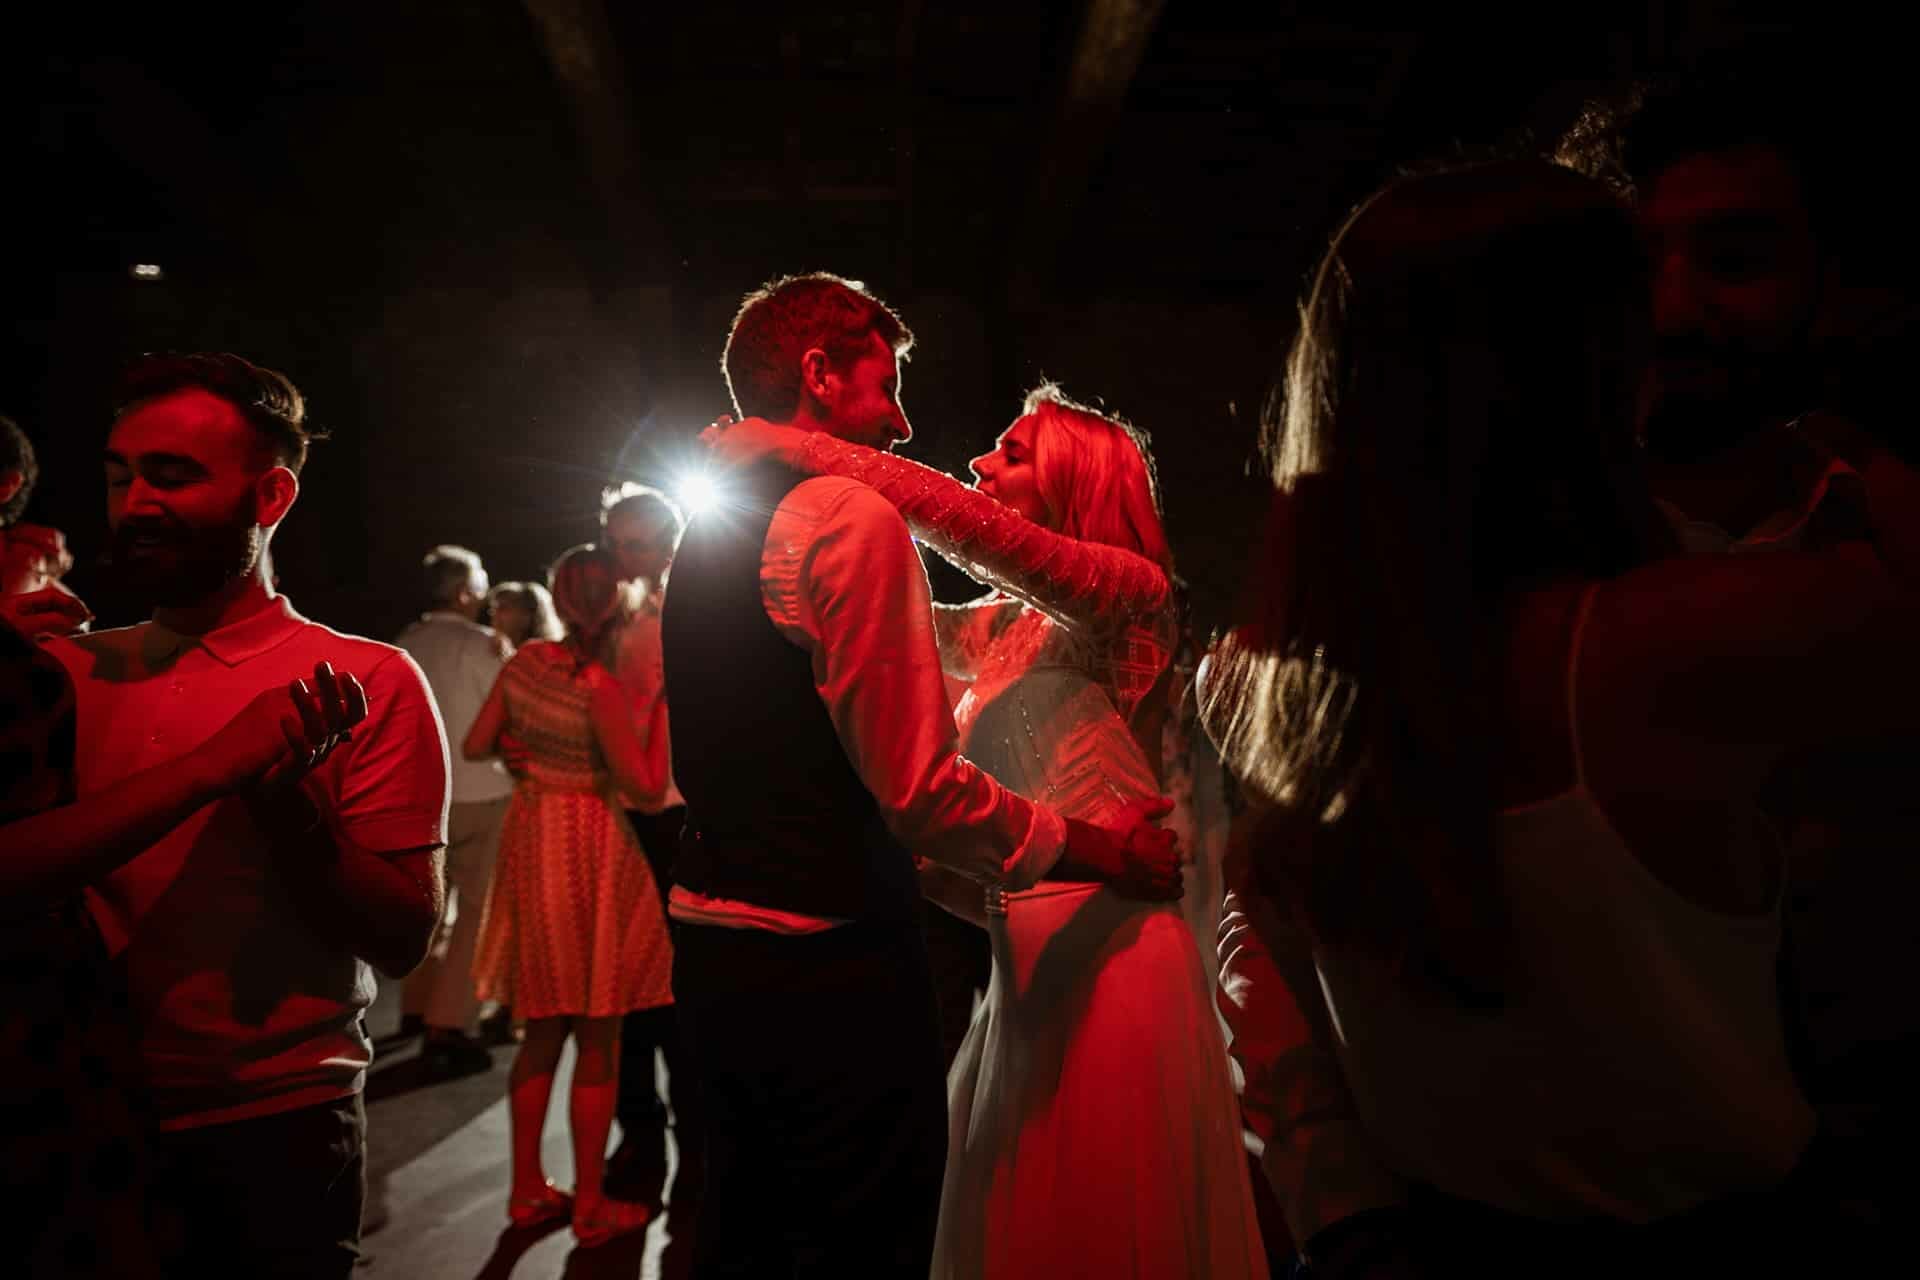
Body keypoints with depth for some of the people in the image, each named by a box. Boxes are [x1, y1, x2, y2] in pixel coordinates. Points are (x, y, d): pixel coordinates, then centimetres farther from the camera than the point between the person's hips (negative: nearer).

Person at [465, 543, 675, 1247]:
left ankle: (528, 1189, 28)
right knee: (598, 1037, 5)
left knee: (544, 1027, 18)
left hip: (532, 839, 7)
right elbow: (644, 785, -19)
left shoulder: (525, 661, 0)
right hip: (589, 850, -7)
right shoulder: (598, 686, -20)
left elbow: (476, 746, 8)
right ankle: (591, 1206, 15)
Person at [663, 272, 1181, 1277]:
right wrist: (1099, 853, -8)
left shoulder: (704, 534, 12)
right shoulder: (853, 518, -16)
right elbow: (920, 789, -22)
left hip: (712, 953, 9)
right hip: (832, 966, -9)